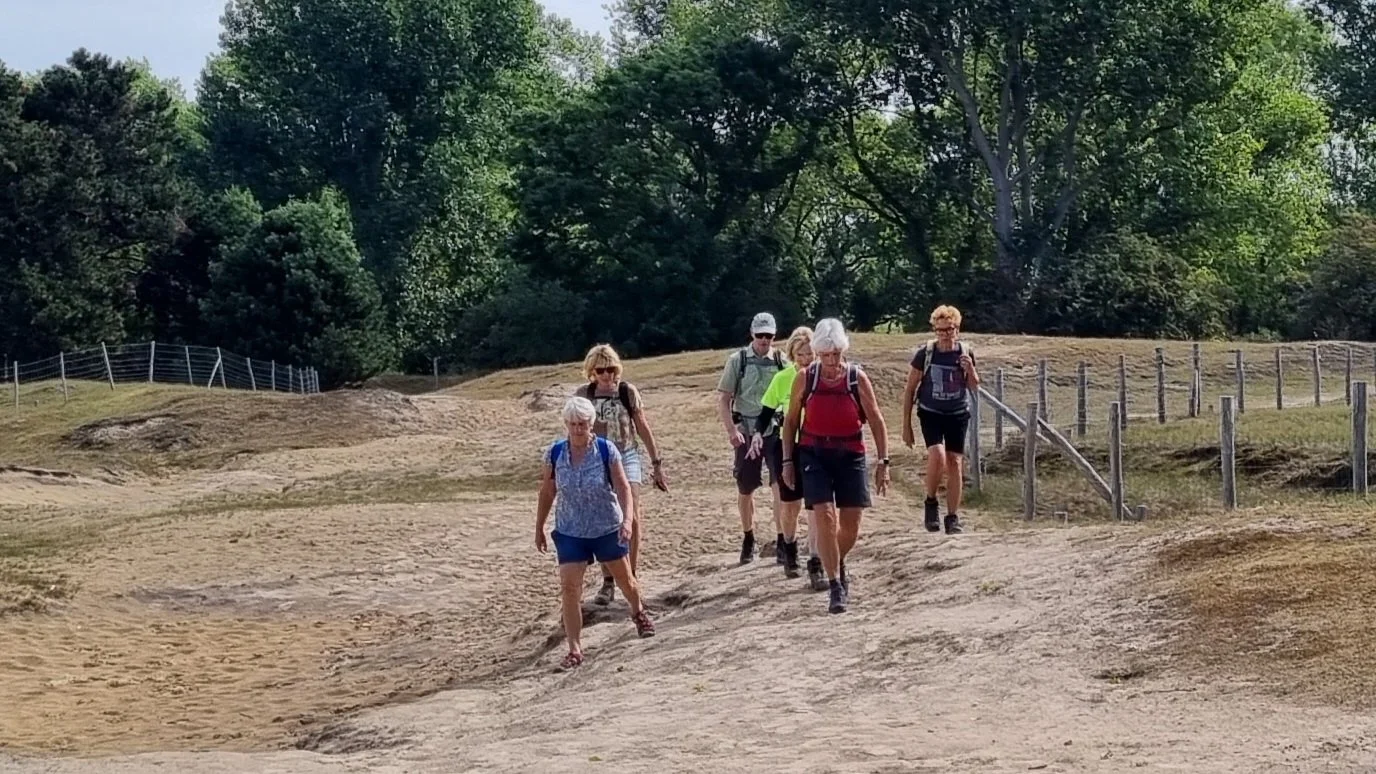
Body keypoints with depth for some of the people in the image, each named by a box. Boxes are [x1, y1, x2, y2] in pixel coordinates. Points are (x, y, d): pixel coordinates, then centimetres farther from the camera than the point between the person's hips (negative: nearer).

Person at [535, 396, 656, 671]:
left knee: (624, 577, 18)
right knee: (569, 587, -12)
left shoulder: (606, 450, -14)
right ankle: (575, 649, -7)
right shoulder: (555, 453, -8)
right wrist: (539, 528, 7)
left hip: (607, 528, -1)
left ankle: (639, 613, 50)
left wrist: (627, 519, -28)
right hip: (570, 532, 1)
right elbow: (547, 493, 3)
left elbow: (623, 487, -14)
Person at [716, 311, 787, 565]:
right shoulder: (738, 360, -1)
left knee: (781, 486, -7)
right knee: (745, 488, 7)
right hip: (747, 431, 0)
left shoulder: (781, 361, 2)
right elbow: (724, 399, -1)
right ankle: (748, 539, 21)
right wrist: (731, 430, -12)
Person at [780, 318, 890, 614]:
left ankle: (838, 564, 36)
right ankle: (836, 587, -9)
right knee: (825, 518, -15)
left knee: (850, 526, 4)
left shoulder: (857, 378, -4)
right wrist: (788, 460, 4)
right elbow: (791, 420, 7)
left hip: (850, 455, 1)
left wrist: (883, 462, -4)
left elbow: (876, 421, 0)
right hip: (813, 454, -1)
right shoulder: (805, 378, -3)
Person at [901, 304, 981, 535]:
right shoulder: (925, 353, -9)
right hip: (931, 414, -2)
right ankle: (931, 503, 2)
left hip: (958, 414, 2)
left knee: (955, 463, 1)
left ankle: (953, 518, 11)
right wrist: (906, 425, -2)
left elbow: (974, 388, 8)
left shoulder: (965, 352, -3)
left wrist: (970, 369, -14)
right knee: (937, 456, -22)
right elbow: (910, 389, -2)